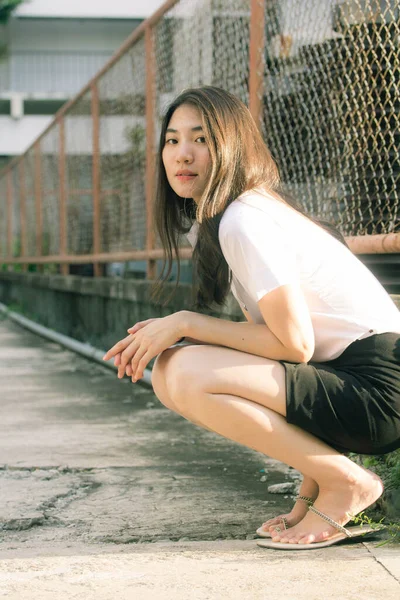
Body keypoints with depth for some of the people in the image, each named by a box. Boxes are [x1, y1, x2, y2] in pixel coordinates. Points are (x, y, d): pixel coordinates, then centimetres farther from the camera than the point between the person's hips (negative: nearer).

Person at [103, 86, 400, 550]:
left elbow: (295, 343, -20)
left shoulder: (244, 221, -17)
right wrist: (164, 336, -1)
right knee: (168, 372, 3)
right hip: (338, 372, 10)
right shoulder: (209, 222, 13)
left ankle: (345, 483, -9)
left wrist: (186, 323, -14)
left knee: (187, 376, -24)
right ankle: (314, 489, 8)